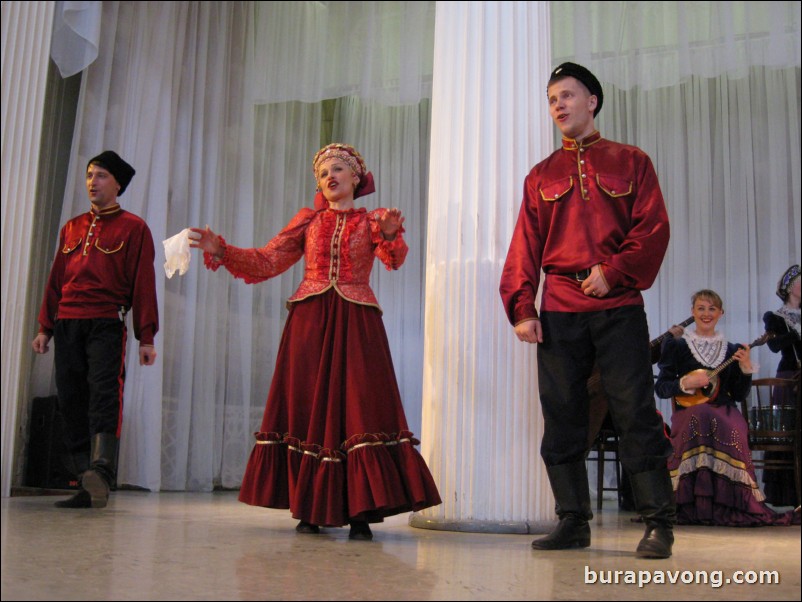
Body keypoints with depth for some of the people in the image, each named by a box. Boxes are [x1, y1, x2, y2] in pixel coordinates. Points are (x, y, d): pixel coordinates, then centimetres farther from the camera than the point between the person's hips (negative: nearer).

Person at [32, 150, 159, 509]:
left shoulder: (134, 228, 5)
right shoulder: (71, 228, 20)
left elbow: (143, 284, -1)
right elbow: (56, 280, 21)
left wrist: (146, 338, -7)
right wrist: (45, 327, 15)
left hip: (107, 325, -5)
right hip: (67, 327, 6)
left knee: (104, 393, -22)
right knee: (72, 403, 2)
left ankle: (102, 471, -36)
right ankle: (87, 488, 6)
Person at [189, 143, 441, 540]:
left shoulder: (372, 221, 11)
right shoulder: (308, 220, 15)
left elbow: (393, 260, -9)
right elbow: (267, 261, 10)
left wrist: (390, 235, -31)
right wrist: (220, 250, -2)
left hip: (355, 324, -2)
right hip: (309, 322, 2)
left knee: (359, 412, -8)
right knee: (307, 410, -1)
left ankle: (360, 513, -4)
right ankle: (311, 510, 8)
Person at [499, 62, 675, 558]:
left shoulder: (631, 162, 11)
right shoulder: (541, 176, 17)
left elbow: (654, 229, 1)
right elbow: (525, 247, 10)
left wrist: (613, 271, -14)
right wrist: (521, 307, -2)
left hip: (618, 305, -3)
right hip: (559, 311, 3)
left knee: (636, 414, -6)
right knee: (562, 418, 2)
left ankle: (660, 525, 2)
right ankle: (574, 522, 11)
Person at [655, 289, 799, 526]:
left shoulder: (731, 350, 17)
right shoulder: (677, 346, 9)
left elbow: (739, 395, 13)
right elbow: (661, 388, 3)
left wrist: (746, 368, -1)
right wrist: (686, 384, -14)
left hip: (725, 410, 2)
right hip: (689, 411, -2)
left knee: (732, 430, -35)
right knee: (701, 418, -39)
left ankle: (732, 505, -27)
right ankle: (697, 505, -34)